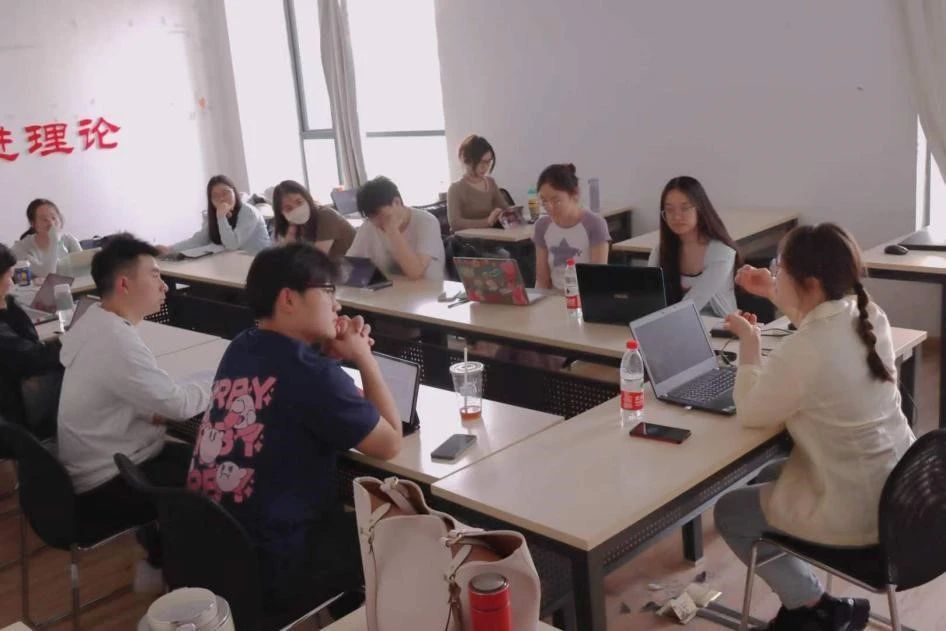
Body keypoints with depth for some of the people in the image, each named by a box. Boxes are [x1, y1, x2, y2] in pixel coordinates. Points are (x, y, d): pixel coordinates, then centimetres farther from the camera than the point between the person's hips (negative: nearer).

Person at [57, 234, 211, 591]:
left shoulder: (93, 321, 3)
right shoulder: (116, 342, -29)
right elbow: (177, 404, -25)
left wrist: (153, 411, -3)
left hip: (99, 465, 10)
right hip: (106, 487, -10)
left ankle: (163, 557, 24)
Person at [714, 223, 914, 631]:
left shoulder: (800, 354, -30)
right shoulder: (869, 316, -6)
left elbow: (750, 414, -12)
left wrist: (749, 343, -2)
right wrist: (774, 296, 15)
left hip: (855, 513, -8)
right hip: (899, 488, 8)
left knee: (729, 511, 13)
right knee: (766, 479, 28)